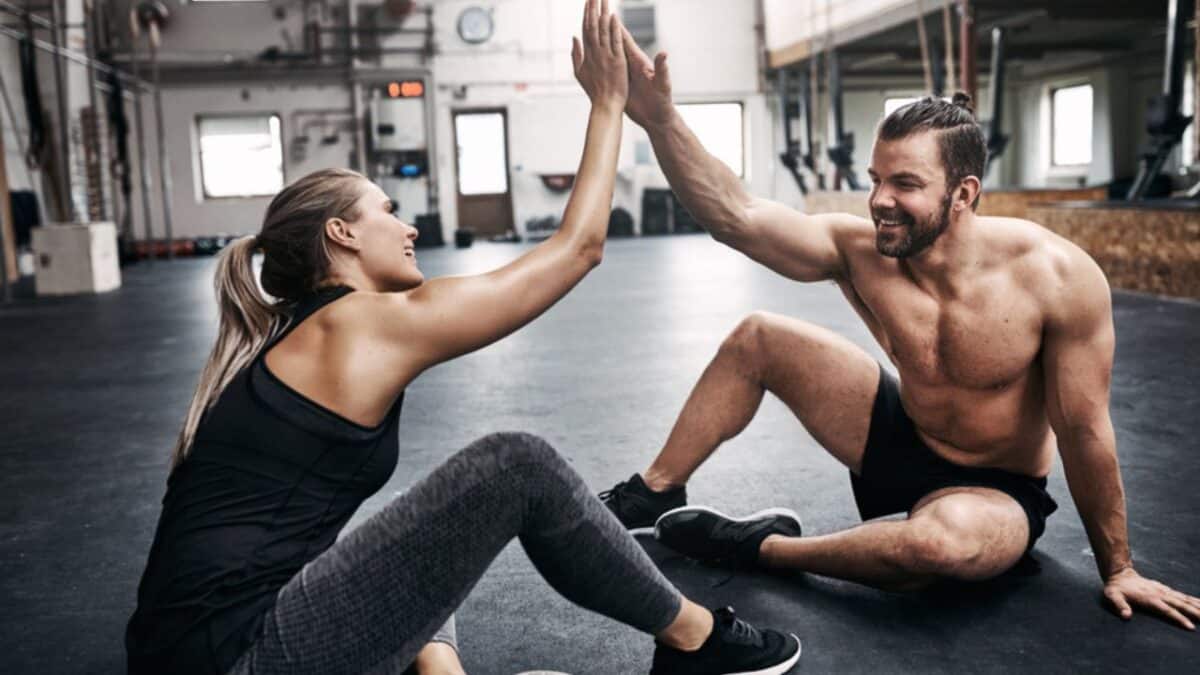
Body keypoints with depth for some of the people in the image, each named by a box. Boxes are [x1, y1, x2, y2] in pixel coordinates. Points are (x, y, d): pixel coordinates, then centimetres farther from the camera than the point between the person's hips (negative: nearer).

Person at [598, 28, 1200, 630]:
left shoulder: (1055, 276, -26)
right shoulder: (861, 249, -17)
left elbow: (1084, 431, -18)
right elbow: (735, 217, -28)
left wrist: (1117, 569, -8)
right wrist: (659, 118, -41)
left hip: (995, 493, -4)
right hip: (897, 444, 4)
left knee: (943, 541, -41)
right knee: (757, 338, -4)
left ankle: (761, 547, -15)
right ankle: (655, 493, 12)